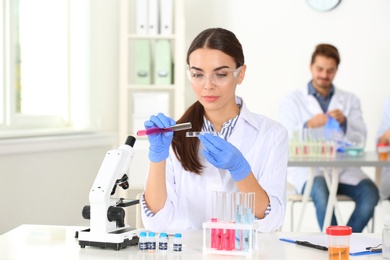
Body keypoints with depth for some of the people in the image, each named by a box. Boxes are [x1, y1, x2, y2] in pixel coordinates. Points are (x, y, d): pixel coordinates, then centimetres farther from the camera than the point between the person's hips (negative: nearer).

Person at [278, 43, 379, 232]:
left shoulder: (350, 100, 18)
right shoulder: (291, 101, 10)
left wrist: (344, 122, -12)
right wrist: (308, 125, -19)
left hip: (343, 169, 3)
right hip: (307, 169, -3)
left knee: (370, 192, -26)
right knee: (321, 191, -36)